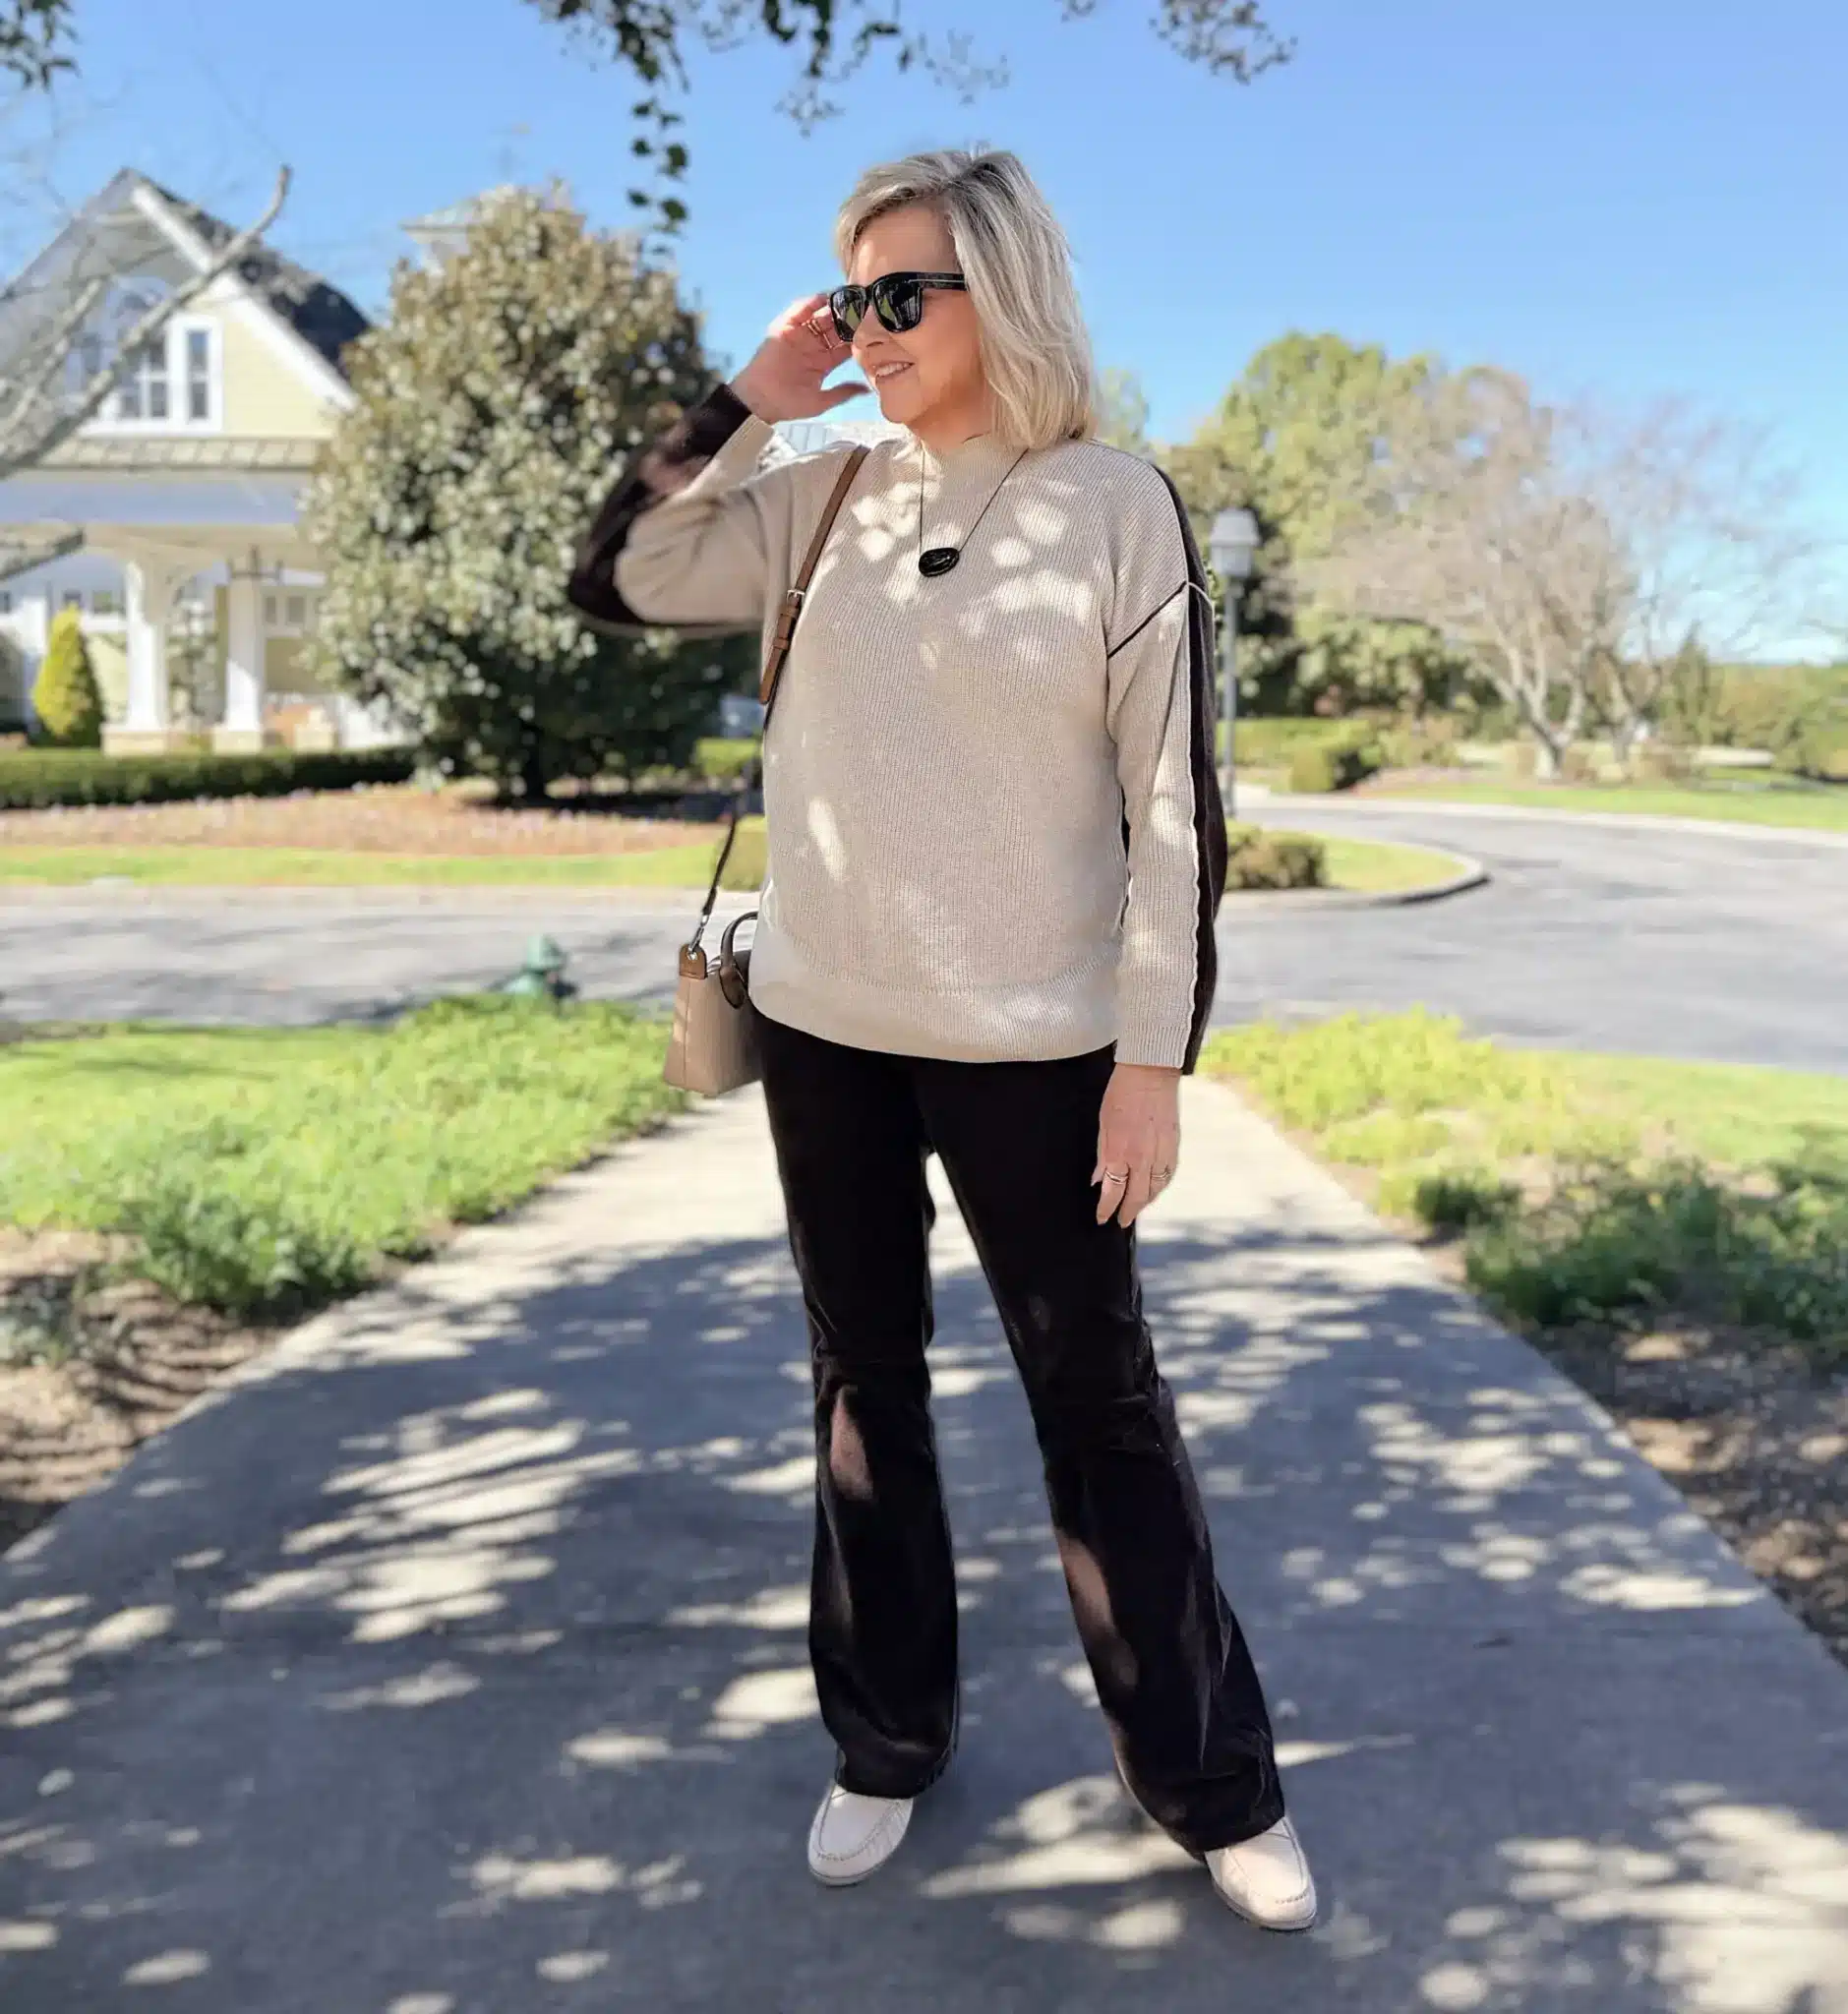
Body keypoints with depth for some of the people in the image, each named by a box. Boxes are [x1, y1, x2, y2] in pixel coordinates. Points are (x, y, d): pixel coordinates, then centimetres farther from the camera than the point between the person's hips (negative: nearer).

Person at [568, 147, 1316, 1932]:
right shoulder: (825, 495, 5)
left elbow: (1171, 803, -7)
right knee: (864, 1387, 13)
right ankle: (888, 1738, 30)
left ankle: (1209, 1779, 22)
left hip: (1031, 1045, -4)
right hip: (825, 1029, 4)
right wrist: (746, 403, -1)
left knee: (1101, 1409, 5)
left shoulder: (1117, 505, -6)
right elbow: (617, 581, 6)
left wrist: (1155, 1057, -10)